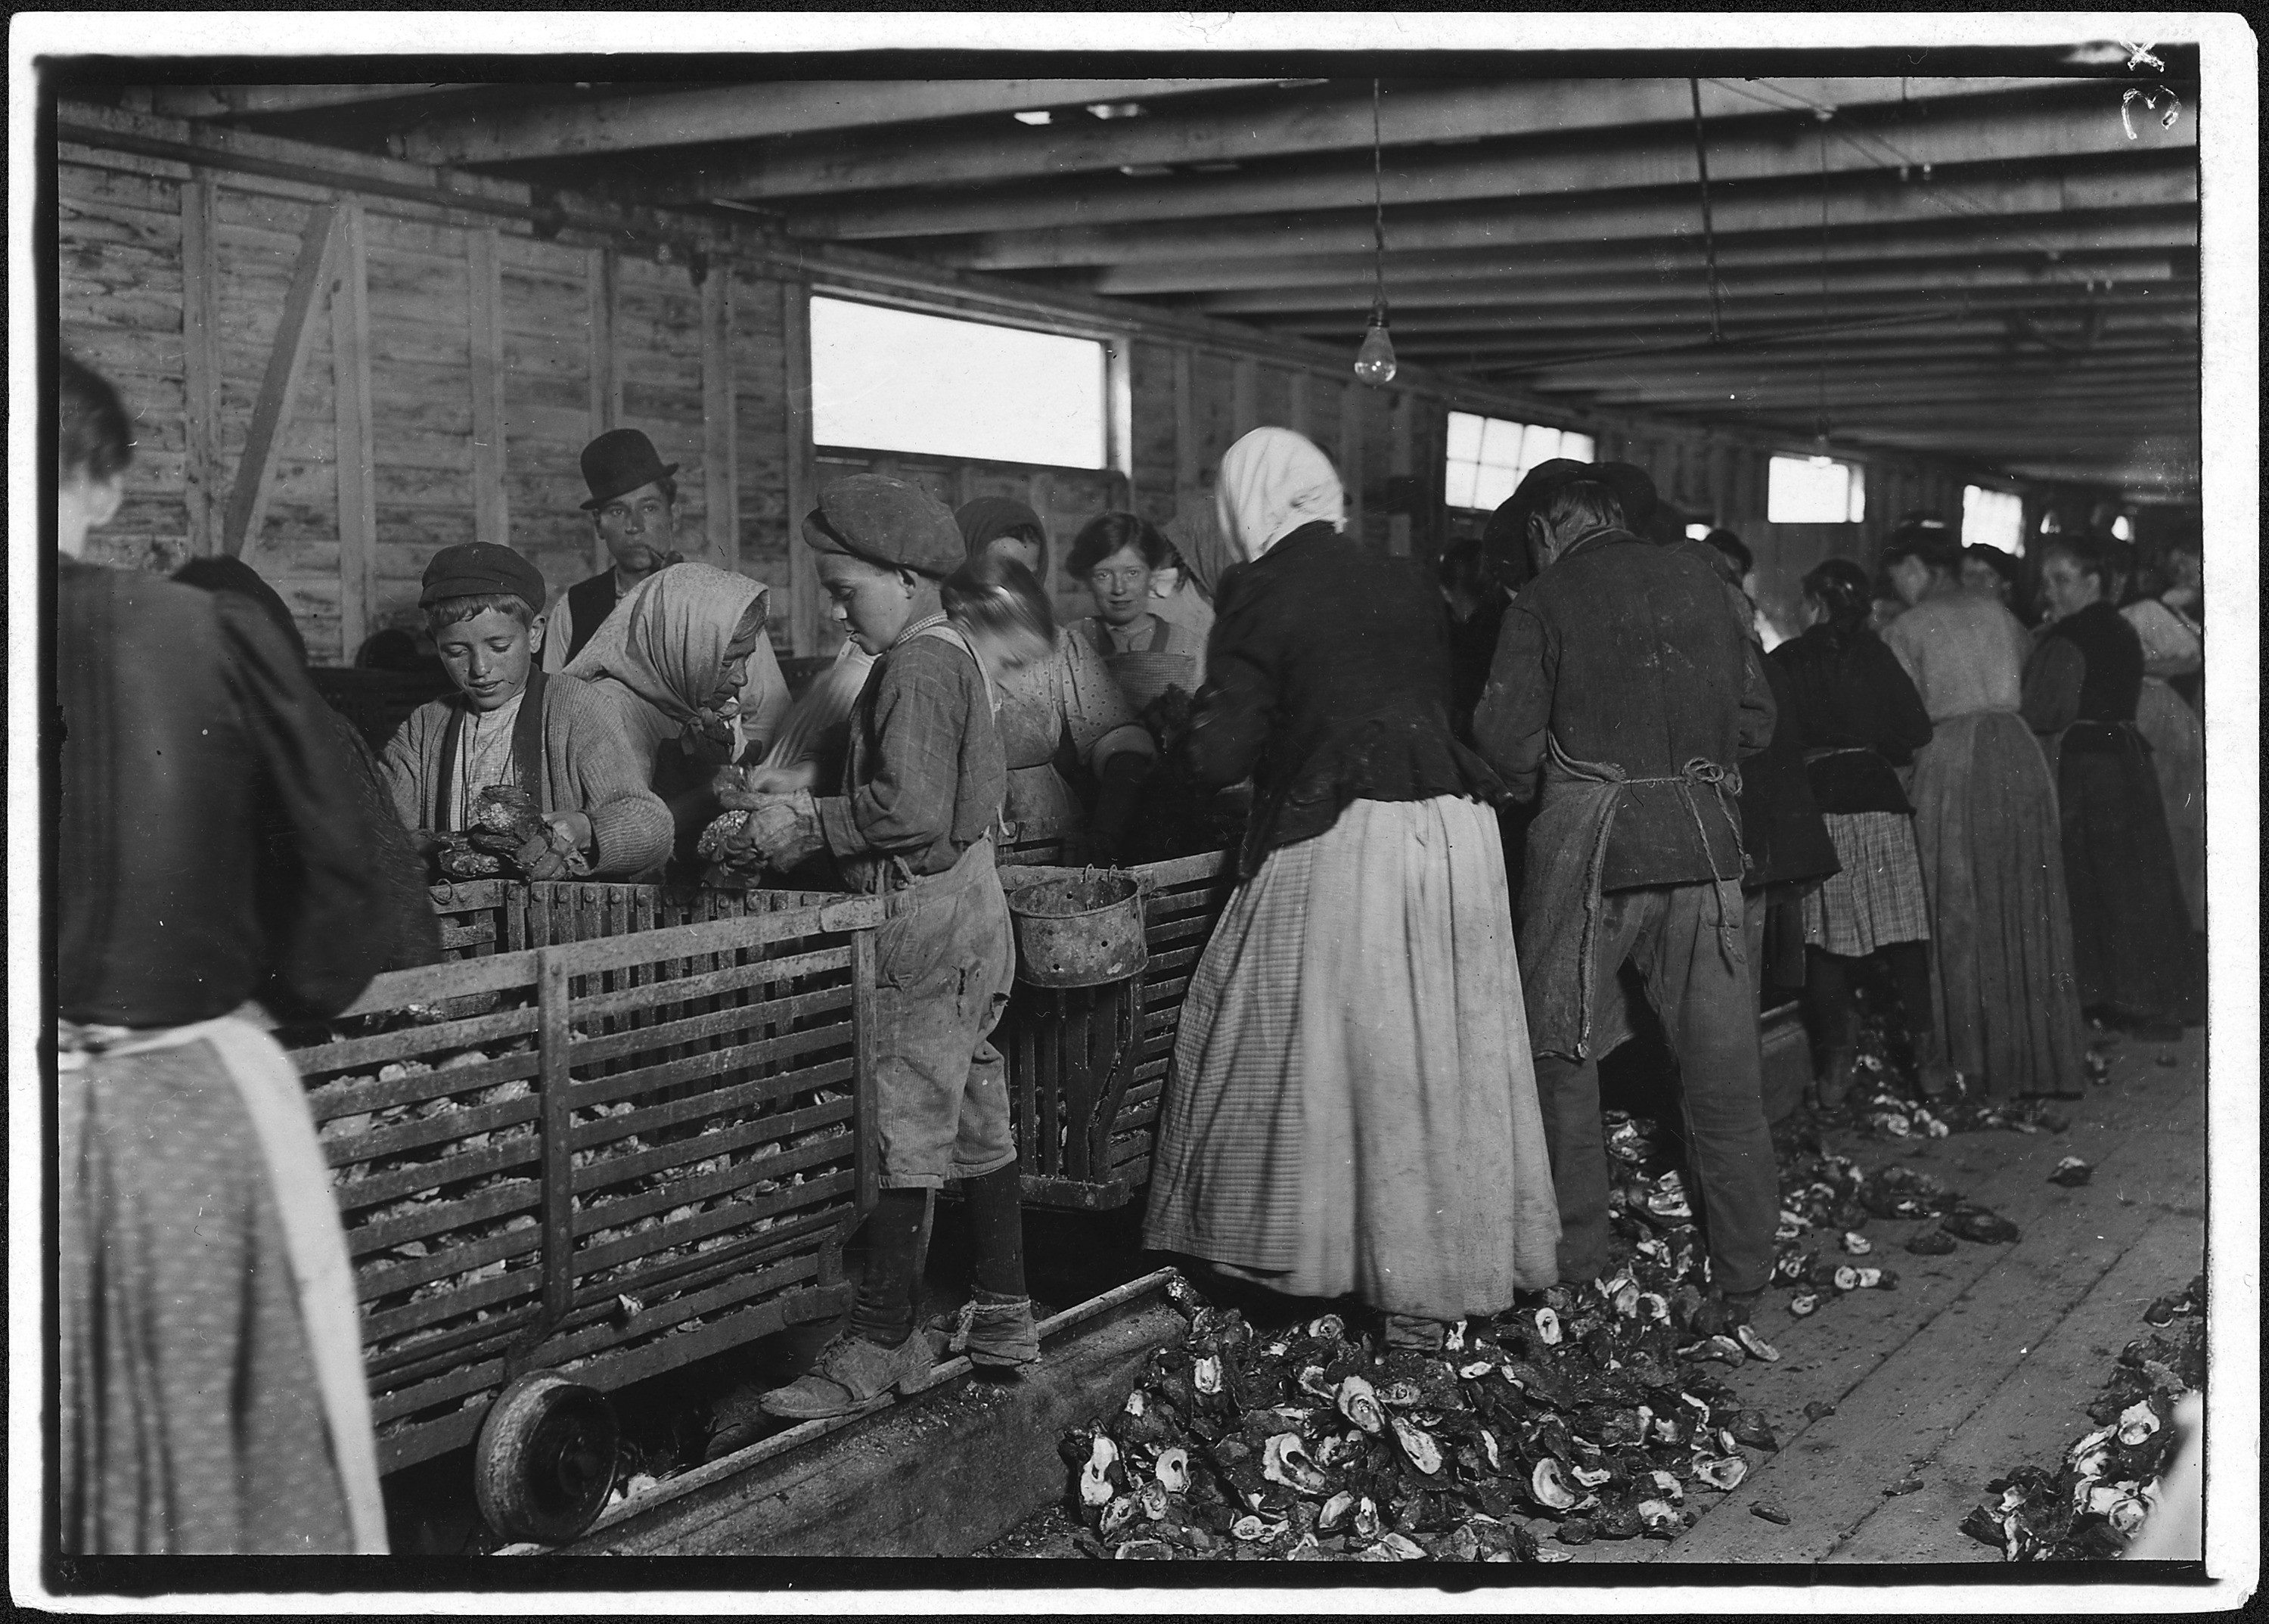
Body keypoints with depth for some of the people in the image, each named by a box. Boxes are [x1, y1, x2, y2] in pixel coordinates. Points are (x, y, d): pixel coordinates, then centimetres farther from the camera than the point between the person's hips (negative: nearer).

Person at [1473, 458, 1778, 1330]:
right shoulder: (1697, 580, 10)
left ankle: (1575, 1259, 16)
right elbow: (1757, 716, 11)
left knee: (1563, 1050, 11)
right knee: (1722, 1069, 7)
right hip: (1704, 837, 3)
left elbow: (1505, 735, -7)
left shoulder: (1546, 599, 0)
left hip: (1589, 840, -3)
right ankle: (1742, 1280, 11)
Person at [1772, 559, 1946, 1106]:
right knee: (1900, 930, 5)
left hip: (1813, 804, -1)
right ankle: (1926, 1052, 4)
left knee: (1825, 938, 3)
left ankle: (1837, 1063, 1)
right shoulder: (1874, 654, 4)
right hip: (1877, 796, 1)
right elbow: (1917, 730, -1)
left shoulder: (1782, 664, 1)